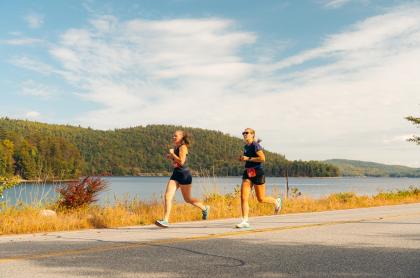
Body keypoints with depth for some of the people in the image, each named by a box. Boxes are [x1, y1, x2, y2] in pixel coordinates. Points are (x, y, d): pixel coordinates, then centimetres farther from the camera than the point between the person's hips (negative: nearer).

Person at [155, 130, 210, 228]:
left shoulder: (183, 147, -12)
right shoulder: (175, 148, 13)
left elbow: (181, 162, -24)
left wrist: (172, 153, -14)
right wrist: (170, 157, 7)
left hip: (184, 175, -7)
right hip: (175, 174, 7)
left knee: (187, 199, 9)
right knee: (167, 196, -10)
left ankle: (204, 209, 33)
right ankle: (165, 221, -12)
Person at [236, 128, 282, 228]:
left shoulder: (256, 145, -11)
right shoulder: (246, 146, 14)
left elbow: (262, 158, -21)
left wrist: (248, 158, -19)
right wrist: (242, 158, 9)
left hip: (257, 173, -7)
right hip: (247, 173, 7)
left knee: (261, 199, 5)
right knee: (243, 198, -7)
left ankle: (276, 201, 35)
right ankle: (245, 221, -5)